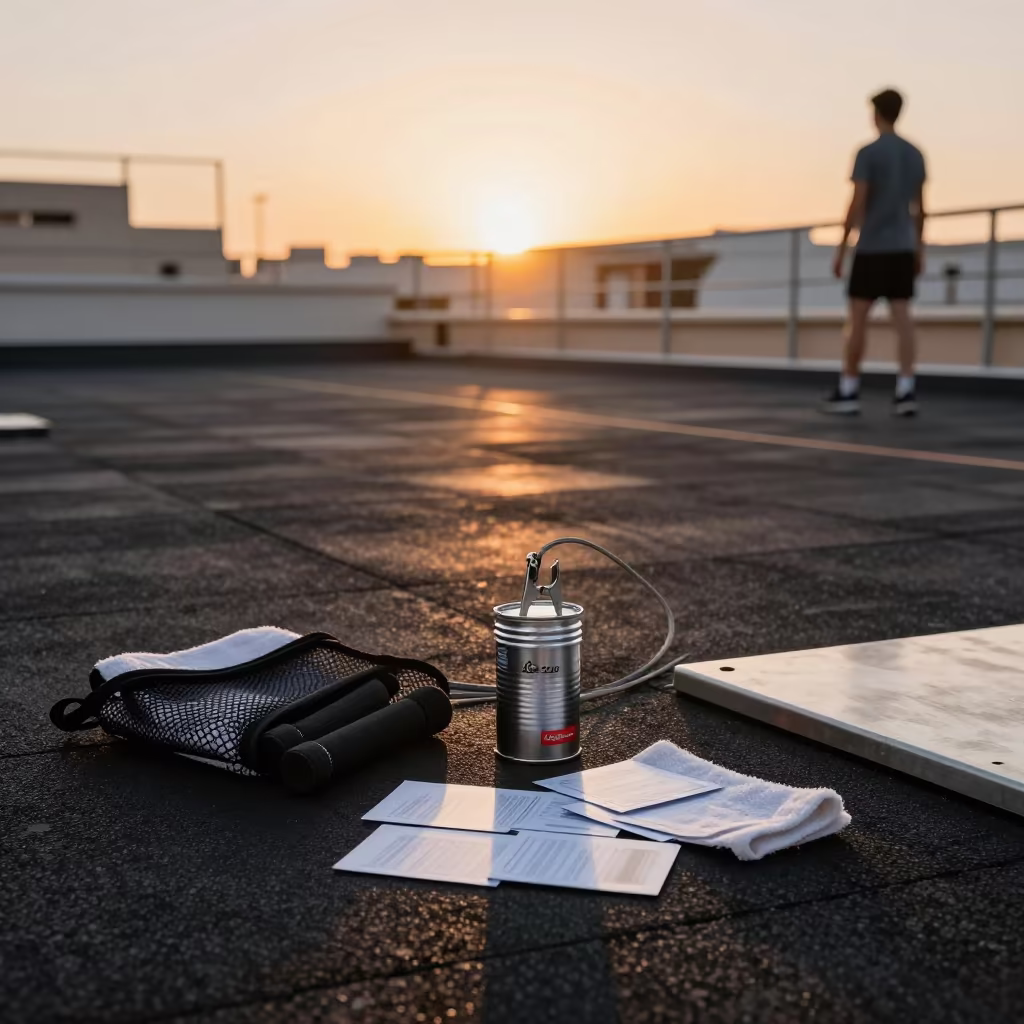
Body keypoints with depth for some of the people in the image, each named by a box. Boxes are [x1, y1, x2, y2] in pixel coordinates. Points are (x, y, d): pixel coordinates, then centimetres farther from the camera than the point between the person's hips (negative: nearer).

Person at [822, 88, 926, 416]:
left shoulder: (867, 153, -10)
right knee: (902, 317, -1)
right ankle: (905, 390, -11)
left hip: (872, 248, -5)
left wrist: (841, 249, -10)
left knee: (857, 317, 1)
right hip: (904, 248, 5)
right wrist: (919, 250, 19)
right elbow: (919, 207, 13)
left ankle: (848, 391, 3)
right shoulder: (915, 154, 10)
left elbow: (856, 204, -14)